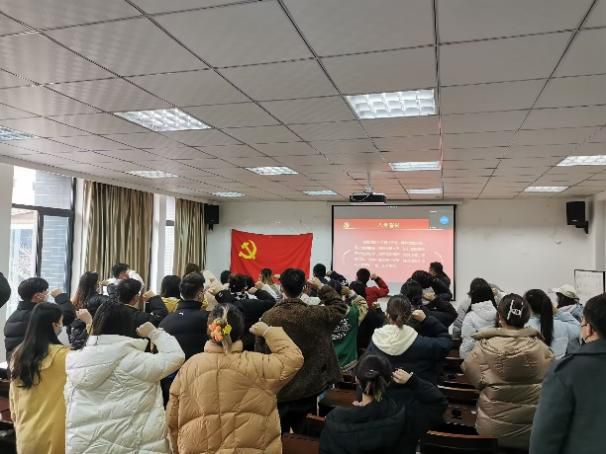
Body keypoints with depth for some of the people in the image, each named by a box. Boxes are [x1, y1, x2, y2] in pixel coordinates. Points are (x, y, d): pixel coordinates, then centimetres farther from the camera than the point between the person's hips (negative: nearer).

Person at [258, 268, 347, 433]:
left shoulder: (268, 317, -14)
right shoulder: (314, 315, -14)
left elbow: (259, 352, -6)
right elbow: (340, 307, 3)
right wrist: (321, 287, 6)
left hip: (277, 389, 0)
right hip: (308, 388, 1)